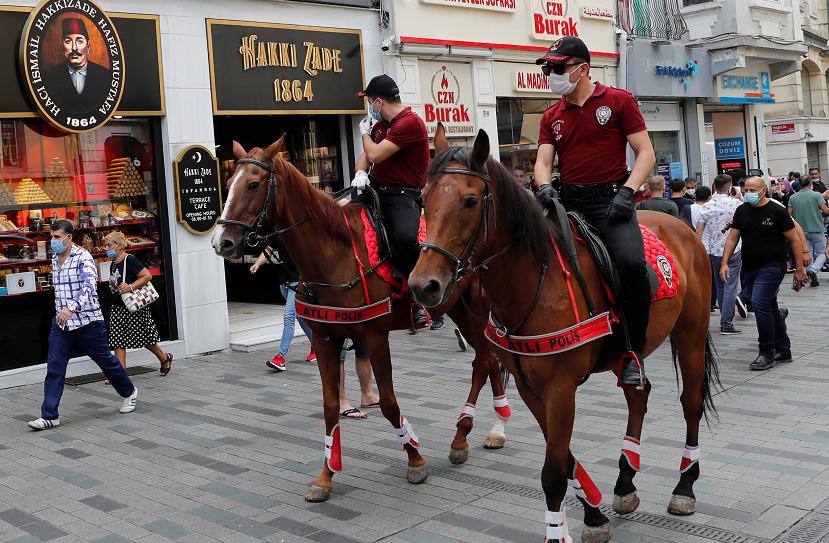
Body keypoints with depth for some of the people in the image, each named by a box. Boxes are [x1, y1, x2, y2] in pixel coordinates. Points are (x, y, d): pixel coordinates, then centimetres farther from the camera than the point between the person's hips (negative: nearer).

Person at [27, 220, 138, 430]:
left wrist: (72, 308, -42)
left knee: (105, 360, 9)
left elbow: (89, 287, -28)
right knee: (54, 368, -4)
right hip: (61, 324, 6)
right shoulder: (55, 259, 10)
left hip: (88, 322, -6)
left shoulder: (82, 257, -14)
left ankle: (129, 392, 32)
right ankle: (49, 416, -2)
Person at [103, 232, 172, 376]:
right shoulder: (113, 265, 11)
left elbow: (147, 276, -22)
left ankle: (165, 358, 28)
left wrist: (130, 287, -27)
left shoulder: (130, 260, -15)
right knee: (118, 341, 0)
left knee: (144, 337, 5)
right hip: (118, 308, 8)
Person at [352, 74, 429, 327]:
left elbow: (375, 155, -17)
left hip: (403, 195, -9)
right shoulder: (380, 124, 17)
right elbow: (366, 157, 17)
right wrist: (360, 173, -7)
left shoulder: (410, 123, -14)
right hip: (376, 190, 9)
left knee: (404, 237, -35)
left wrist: (365, 132, 4)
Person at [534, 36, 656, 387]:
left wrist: (627, 191, -15)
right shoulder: (551, 117, 16)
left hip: (610, 200, -5)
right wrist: (544, 187, -16)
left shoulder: (618, 101, 4)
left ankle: (634, 350, -15)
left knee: (630, 262, -30)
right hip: (568, 204, 5)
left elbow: (646, 153, 0)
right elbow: (543, 162, 8)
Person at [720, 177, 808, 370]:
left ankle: (767, 353, -9)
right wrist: (725, 263, -2)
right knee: (770, 308, 14)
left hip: (772, 266, -6)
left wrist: (800, 269, -6)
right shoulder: (742, 211, 8)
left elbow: (794, 240, -4)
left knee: (760, 304, -19)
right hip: (750, 268, 6)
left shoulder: (776, 211, -8)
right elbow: (732, 238, 9)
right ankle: (783, 351, 25)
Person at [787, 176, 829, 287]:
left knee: (808, 255, 11)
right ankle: (813, 270, -17)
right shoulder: (816, 195, -8)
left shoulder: (792, 198, 2)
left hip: (802, 231, 4)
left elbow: (789, 214, 1)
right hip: (817, 230, -4)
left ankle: (813, 280, 9)